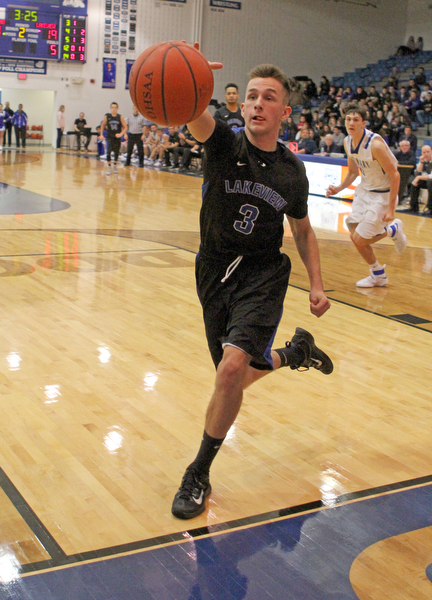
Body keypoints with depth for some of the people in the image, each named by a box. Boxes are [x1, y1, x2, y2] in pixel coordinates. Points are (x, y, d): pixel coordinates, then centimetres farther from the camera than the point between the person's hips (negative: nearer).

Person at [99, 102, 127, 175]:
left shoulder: (120, 117, -6)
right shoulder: (107, 116, -5)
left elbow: (125, 127, -3)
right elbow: (102, 125, 10)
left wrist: (121, 134, -18)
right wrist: (101, 135, 5)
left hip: (117, 137, 1)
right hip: (109, 137, -1)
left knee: (116, 152, 12)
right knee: (108, 152, -15)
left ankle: (115, 165, 34)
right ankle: (109, 167, -6)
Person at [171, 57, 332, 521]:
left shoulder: (292, 171, -1)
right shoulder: (224, 143, -9)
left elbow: (302, 230, 14)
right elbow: (194, 116, -33)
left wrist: (316, 285, 5)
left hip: (263, 273, -1)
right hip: (215, 269, 1)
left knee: (233, 366, -23)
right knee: (235, 378, 12)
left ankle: (199, 475, -4)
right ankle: (295, 351, 45)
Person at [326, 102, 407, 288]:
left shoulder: (375, 144, -27)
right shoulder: (348, 141, -3)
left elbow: (394, 175, -22)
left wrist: (391, 209, -23)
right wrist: (339, 188, -4)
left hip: (382, 194, -7)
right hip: (364, 189, 8)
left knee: (359, 239, -8)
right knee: (355, 234, 7)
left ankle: (393, 230, 21)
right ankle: (378, 276, 28)